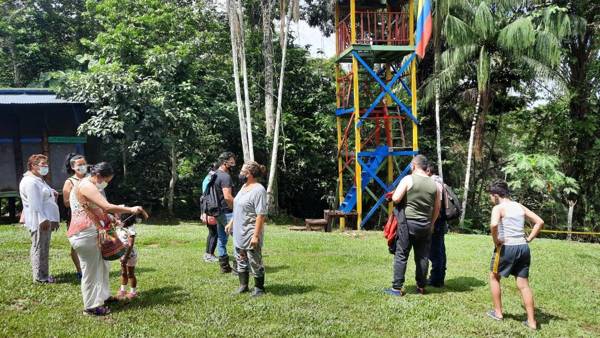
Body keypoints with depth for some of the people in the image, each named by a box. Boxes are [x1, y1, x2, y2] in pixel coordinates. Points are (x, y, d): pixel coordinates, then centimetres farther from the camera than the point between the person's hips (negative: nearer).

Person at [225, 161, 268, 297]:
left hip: (251, 234, -9)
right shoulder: (244, 186, 10)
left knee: (255, 262, 3)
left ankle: (259, 288, 17)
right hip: (239, 233, 9)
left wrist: (256, 235, -24)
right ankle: (243, 286, 28)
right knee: (241, 260, 16)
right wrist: (231, 223, 21)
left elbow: (261, 215, -22)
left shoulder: (258, 190, -19)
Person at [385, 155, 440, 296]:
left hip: (408, 222, -4)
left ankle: (397, 287, 2)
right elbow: (437, 208, 11)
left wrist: (393, 195, 7)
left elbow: (395, 198, -15)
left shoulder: (408, 179, -8)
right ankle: (421, 287, 19)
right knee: (423, 256, 11)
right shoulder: (433, 184, 6)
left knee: (401, 255, 1)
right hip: (425, 225, 4)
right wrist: (431, 223, 22)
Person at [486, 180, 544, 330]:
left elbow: (494, 224, -26)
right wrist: (529, 239, 10)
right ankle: (531, 321, 11)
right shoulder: (520, 206, 13)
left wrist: (496, 240, -11)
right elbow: (540, 222, 12)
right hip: (523, 247, 6)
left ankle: (498, 313, 20)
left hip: (506, 247, -5)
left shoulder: (498, 207, -6)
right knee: (523, 284, 10)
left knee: (494, 277, 17)